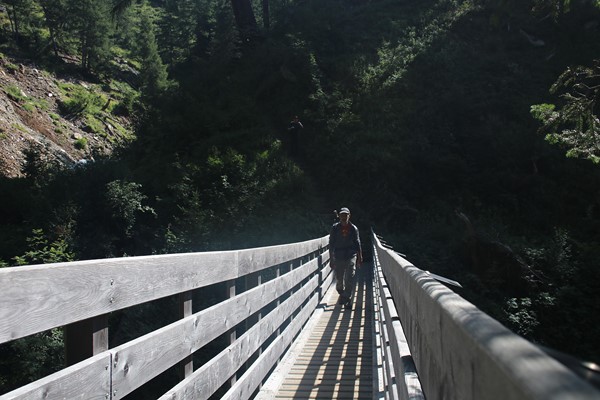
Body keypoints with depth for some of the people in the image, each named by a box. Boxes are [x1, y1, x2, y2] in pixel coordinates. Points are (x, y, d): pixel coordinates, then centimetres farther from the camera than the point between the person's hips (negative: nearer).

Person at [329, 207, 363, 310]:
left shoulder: (353, 228, 2)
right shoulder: (335, 228, 0)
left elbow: (357, 244, 9)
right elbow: (331, 244, 3)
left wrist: (359, 258, 10)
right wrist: (331, 259, 1)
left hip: (351, 256, -1)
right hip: (338, 257, 1)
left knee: (349, 280, -8)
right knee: (339, 279, 10)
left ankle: (348, 299, -1)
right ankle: (341, 294, 37)